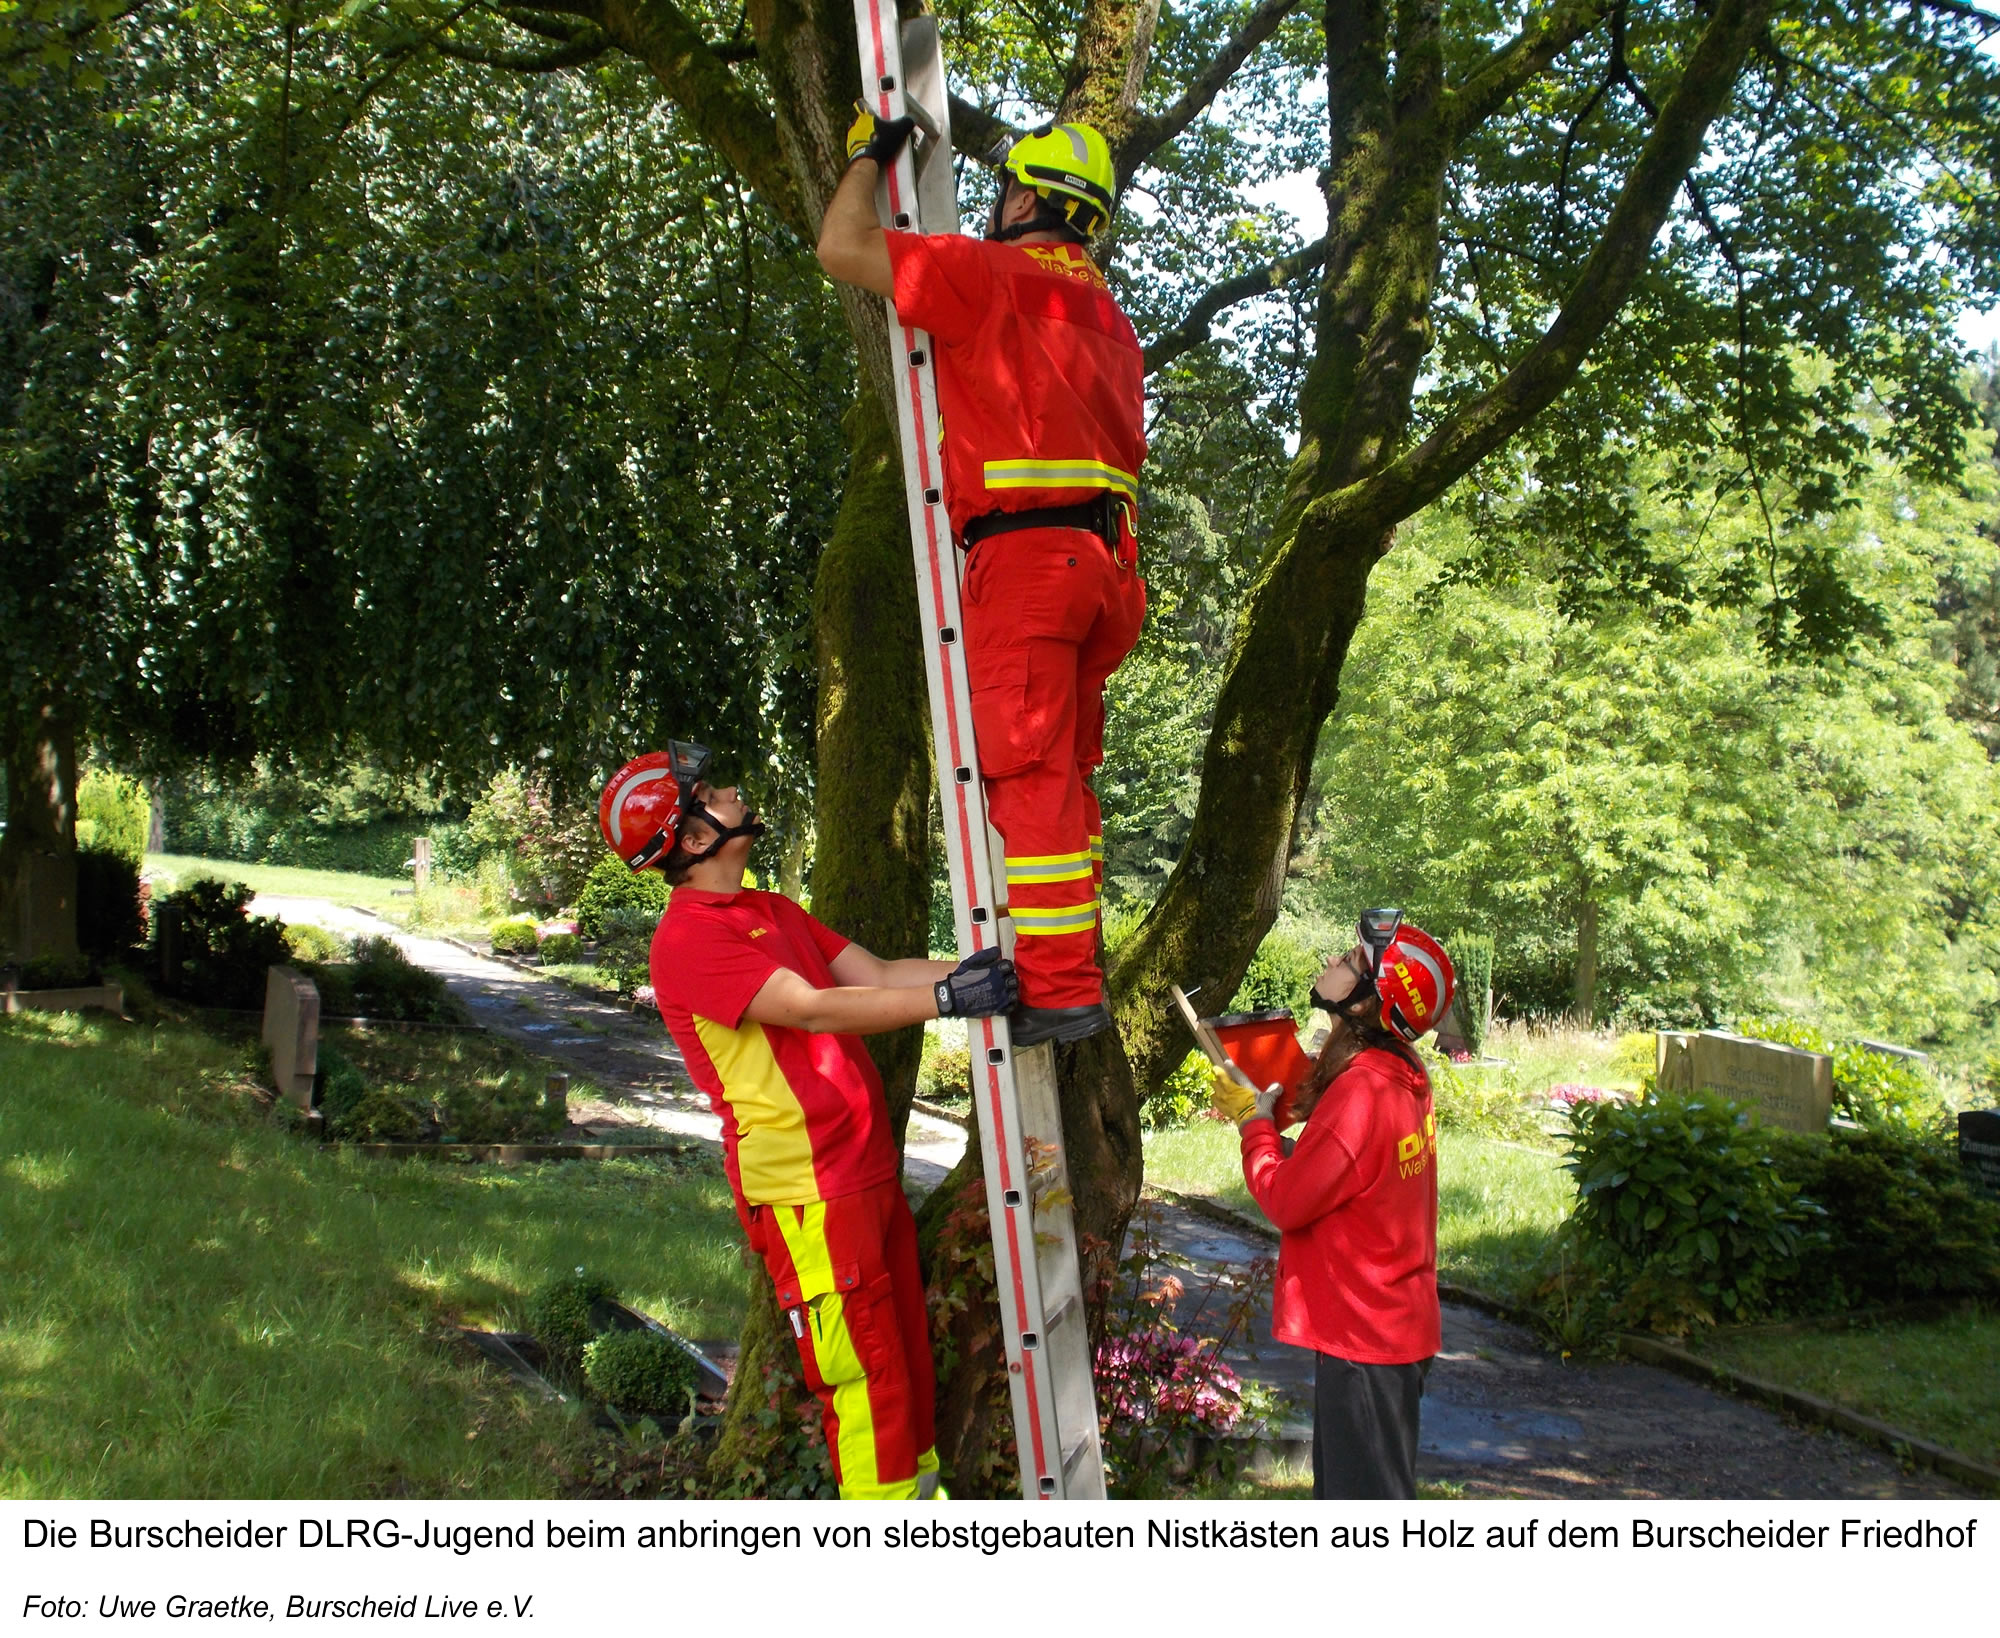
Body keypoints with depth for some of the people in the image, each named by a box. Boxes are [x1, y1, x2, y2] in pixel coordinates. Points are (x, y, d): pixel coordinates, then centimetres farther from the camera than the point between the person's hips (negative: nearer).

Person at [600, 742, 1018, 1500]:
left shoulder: (771, 912, 17)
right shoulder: (687, 939, -14)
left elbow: (875, 974, 11)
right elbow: (814, 1009, -23)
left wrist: (970, 967, -4)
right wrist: (948, 999, -27)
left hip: (866, 1172, 9)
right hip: (806, 1191, -9)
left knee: (909, 1357, 16)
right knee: (867, 1376, -6)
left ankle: (922, 1489, 28)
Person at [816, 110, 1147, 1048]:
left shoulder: (993, 275, -3)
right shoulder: (1105, 312, 23)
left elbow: (841, 249, -1)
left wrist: (870, 155, 13)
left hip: (1024, 547, -9)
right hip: (1100, 553, 9)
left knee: (1028, 775, -10)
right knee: (1062, 772, 14)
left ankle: (1059, 988, -12)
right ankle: (1068, 969, 19)